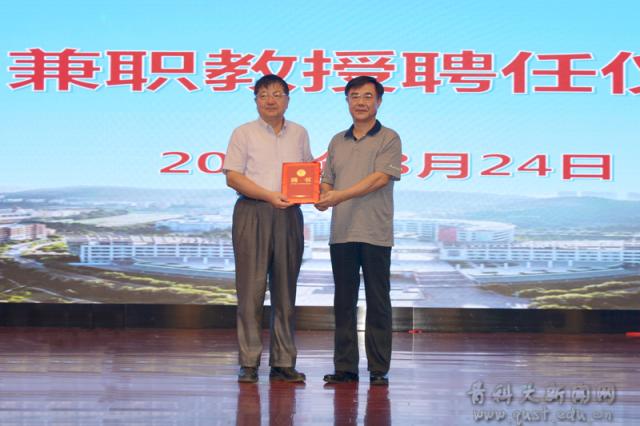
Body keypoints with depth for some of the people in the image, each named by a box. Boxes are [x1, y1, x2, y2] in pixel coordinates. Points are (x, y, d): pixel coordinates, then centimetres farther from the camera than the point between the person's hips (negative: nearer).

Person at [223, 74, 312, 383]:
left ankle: (283, 362, 10)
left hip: (289, 215, 4)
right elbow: (232, 177, -3)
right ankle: (248, 363, -3)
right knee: (251, 288, -6)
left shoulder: (299, 134, 14)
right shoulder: (244, 133, 3)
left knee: (285, 290, 5)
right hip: (252, 213, -4)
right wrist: (269, 196, -15)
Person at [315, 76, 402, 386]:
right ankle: (345, 367, 12)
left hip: (375, 234, -5)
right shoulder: (337, 142, 16)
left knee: (378, 303, 0)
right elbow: (327, 181, 18)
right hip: (341, 233, 5)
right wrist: (322, 198, -6)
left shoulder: (388, 139, 0)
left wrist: (341, 195, -18)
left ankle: (378, 369, 4)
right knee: (344, 302, 7)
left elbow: (380, 178, -12)